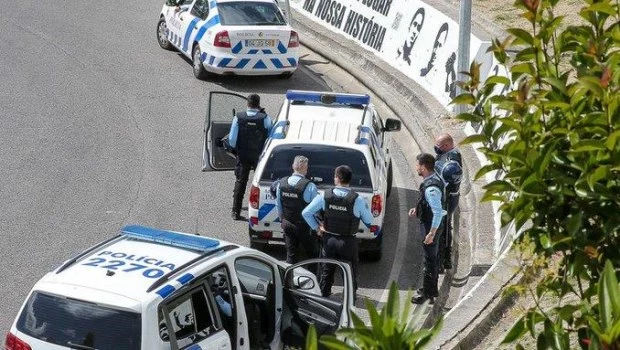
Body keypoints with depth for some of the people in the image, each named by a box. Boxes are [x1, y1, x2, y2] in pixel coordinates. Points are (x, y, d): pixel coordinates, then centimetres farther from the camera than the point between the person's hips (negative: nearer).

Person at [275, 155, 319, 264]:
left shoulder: (281, 183, -4)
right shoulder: (310, 186, -22)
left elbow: (278, 205, 7)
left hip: (287, 224, 5)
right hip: (304, 226, -5)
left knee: (291, 254, 14)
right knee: (312, 254, 9)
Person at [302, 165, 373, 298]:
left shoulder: (325, 196, -10)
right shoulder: (357, 200, -17)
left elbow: (306, 213, -5)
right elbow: (369, 221, -5)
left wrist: (316, 227, 7)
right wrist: (366, 207, 13)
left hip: (329, 240, 2)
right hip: (348, 242, -2)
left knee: (326, 271, 17)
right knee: (350, 273, 10)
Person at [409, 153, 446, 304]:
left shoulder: (431, 188, -30)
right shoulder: (435, 179, 2)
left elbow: (438, 212, -31)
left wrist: (431, 233, -28)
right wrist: (417, 209, 10)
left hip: (431, 226, -10)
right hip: (429, 224, 10)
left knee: (430, 259, 3)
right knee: (431, 257, 23)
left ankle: (428, 293, 14)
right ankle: (431, 288, 38)